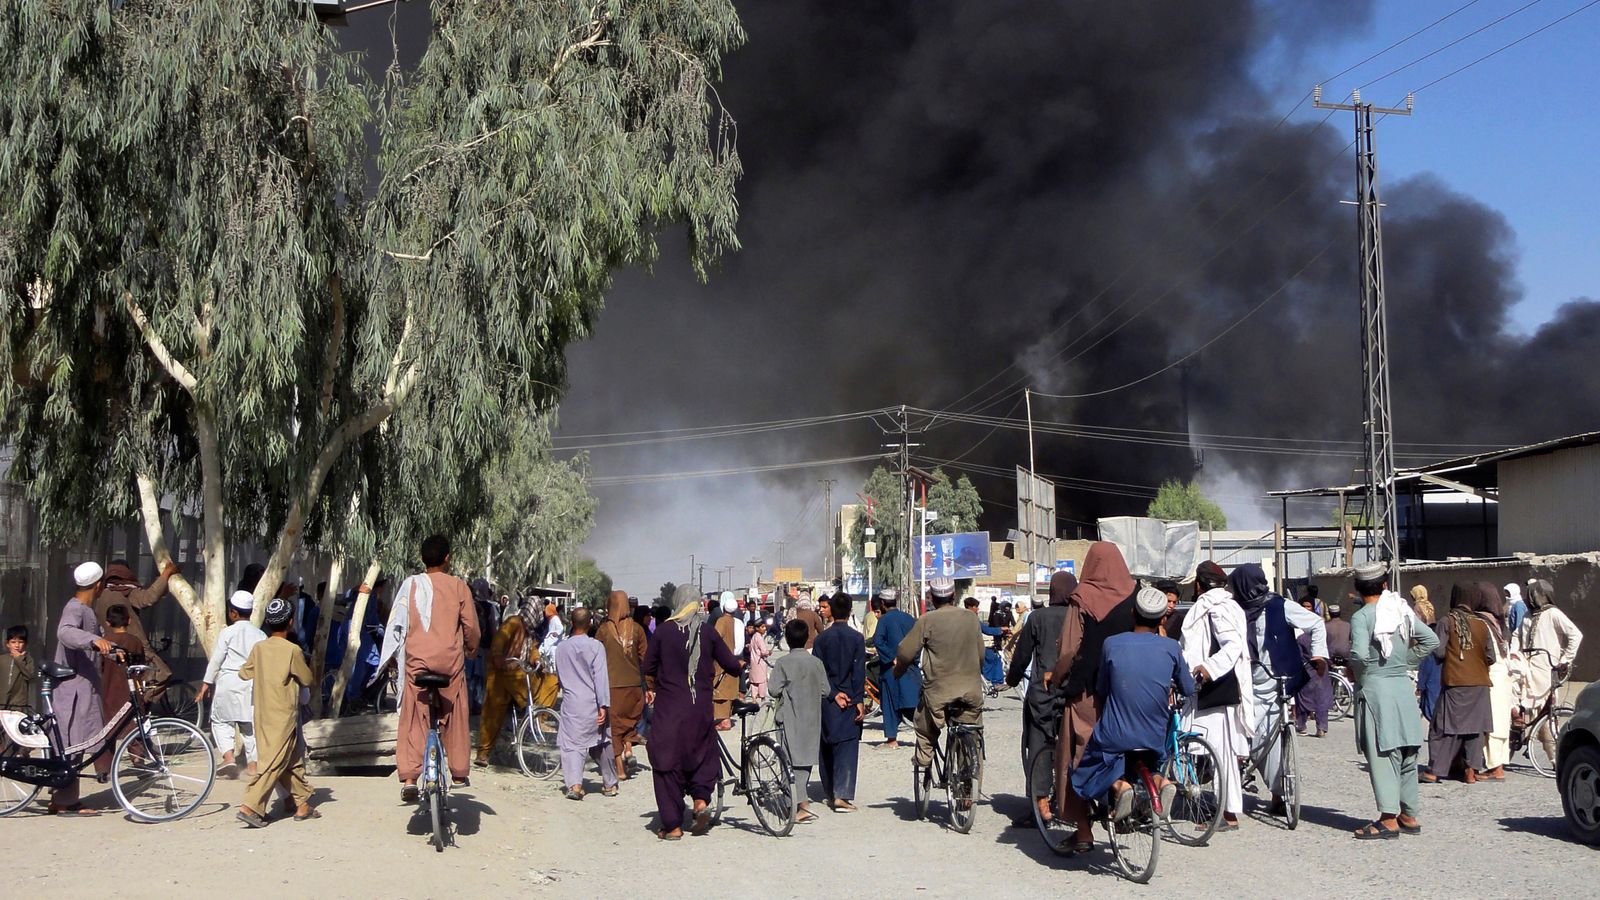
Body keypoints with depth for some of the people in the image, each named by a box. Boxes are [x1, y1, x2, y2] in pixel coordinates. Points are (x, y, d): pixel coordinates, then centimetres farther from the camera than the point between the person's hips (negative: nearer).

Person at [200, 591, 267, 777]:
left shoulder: (228, 632, -5)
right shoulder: (260, 635, 5)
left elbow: (216, 659, -5)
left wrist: (206, 683, 1)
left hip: (228, 682, -3)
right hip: (252, 684, 3)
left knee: (221, 721, 11)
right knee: (250, 725, 9)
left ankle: (229, 758, -5)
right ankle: (253, 765, 8)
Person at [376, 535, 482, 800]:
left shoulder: (410, 584, 0)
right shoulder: (458, 586, 0)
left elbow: (396, 623, -1)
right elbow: (471, 625, 2)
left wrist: (394, 655, 11)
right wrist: (471, 648, 21)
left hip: (416, 659, 0)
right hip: (450, 659, 0)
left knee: (413, 720, 2)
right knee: (455, 717, 13)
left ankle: (409, 778, -9)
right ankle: (459, 773, 20)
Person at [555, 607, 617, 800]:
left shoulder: (562, 648, 5)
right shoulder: (595, 646, -6)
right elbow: (601, 677, -10)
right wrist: (603, 705, -11)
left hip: (571, 703, 1)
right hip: (593, 703, -1)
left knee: (572, 745, -3)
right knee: (602, 743, 14)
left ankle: (574, 784, -22)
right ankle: (610, 784, 24)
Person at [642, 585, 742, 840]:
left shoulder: (664, 631, -3)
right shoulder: (708, 631, -2)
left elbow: (649, 668, 4)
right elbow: (732, 666, 0)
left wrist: (650, 688, 25)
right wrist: (737, 666, 25)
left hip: (669, 707, -1)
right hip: (701, 708, 1)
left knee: (668, 763, 5)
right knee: (703, 754, 23)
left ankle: (672, 826, 5)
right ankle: (701, 798, 1)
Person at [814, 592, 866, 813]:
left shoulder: (822, 638, 1)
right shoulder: (856, 638, -4)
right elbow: (859, 671, -8)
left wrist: (833, 694, -5)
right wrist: (858, 700, -6)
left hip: (827, 701, 2)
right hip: (850, 700, -2)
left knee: (827, 746, 14)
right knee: (847, 747, -3)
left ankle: (830, 793, 22)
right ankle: (842, 795, -13)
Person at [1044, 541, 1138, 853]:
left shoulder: (1082, 599, -10)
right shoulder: (1134, 596, 1)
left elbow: (1070, 649, -11)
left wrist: (1055, 676, 4)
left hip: (1086, 691, -3)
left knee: (1079, 756, 4)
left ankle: (1083, 830, 4)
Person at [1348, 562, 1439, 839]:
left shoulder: (1361, 616, -11)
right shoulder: (1402, 611, 7)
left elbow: (1360, 654, -22)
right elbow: (1431, 640, 7)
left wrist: (1355, 671, -3)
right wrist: (1406, 662, 12)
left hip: (1374, 688, -6)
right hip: (1403, 685, 6)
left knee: (1381, 754, -4)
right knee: (1406, 753, 13)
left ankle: (1389, 819, -6)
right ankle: (1409, 815, 20)